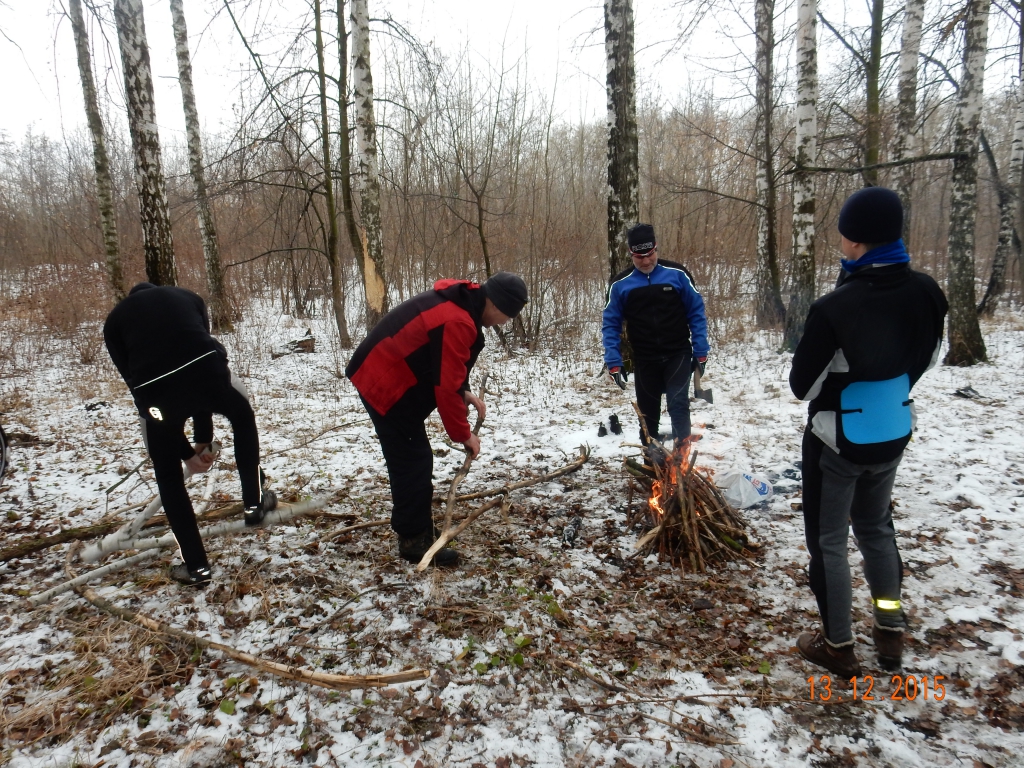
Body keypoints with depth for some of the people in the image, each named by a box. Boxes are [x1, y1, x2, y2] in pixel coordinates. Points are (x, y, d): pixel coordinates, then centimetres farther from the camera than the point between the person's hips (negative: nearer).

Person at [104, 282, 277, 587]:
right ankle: (254, 501, 36)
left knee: (169, 477, 24)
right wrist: (204, 438, 30)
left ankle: (196, 566, 29)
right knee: (243, 417, 36)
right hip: (207, 369, 0)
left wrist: (185, 450, 27)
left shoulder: (115, 319, 28)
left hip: (155, 390, 0)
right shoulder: (186, 296, 31)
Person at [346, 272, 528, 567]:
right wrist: (463, 434, -13)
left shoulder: (457, 302, 5)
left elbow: (445, 368, 18)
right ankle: (414, 540, 6)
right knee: (413, 462, -4)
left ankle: (414, 525, 30)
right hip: (386, 385, -11)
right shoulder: (457, 322, -28)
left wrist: (465, 392, 8)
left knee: (411, 458, 18)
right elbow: (446, 387, -25)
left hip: (386, 376, 11)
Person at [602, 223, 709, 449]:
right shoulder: (620, 284, -3)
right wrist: (614, 362, -6)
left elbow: (696, 313, 0)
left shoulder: (677, 274, -5)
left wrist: (701, 352, -3)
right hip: (644, 360, 2)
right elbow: (610, 324, 1)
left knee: (678, 403, -17)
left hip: (678, 354, -2)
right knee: (648, 414, 10)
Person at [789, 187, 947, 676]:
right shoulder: (926, 293, -7)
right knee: (877, 528, 25)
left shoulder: (833, 309, -27)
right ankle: (891, 632, 38)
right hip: (893, 434, 6)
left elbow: (803, 386, -16)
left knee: (829, 540, 11)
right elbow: (927, 359, 10)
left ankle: (838, 647, 24)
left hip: (838, 440, -6)